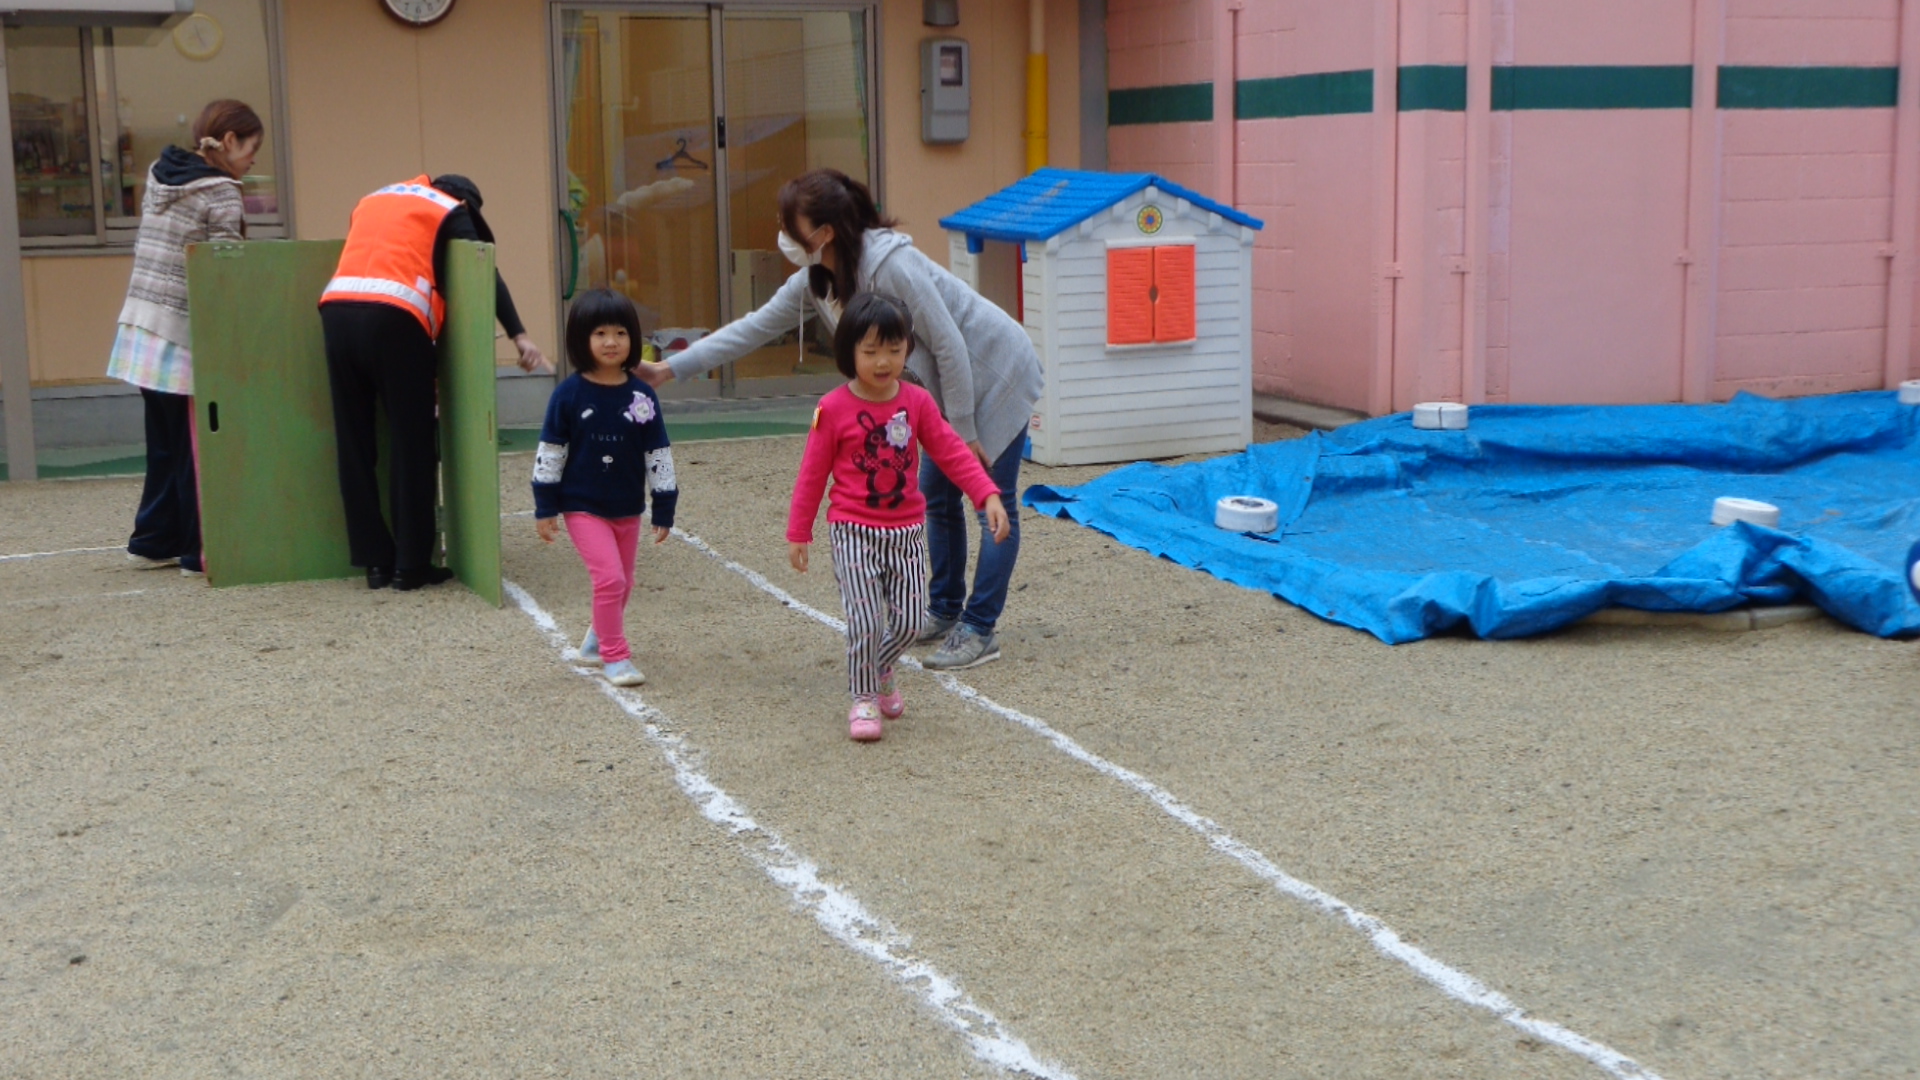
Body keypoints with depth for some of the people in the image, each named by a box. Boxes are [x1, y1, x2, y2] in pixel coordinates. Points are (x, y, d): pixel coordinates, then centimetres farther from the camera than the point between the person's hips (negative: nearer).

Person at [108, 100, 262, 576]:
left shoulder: (159, 175, 13)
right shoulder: (221, 193, -11)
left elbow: (142, 250, 17)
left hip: (143, 328, 8)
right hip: (186, 337, -8)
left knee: (164, 442, 17)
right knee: (196, 447, 0)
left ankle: (155, 540, 25)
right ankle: (200, 550, 6)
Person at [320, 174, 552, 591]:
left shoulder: (373, 200, 32)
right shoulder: (451, 210, 15)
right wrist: (518, 334, -1)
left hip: (336, 310, 5)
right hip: (394, 318, -5)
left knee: (355, 445, 9)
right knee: (411, 445, 2)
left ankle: (376, 561, 12)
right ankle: (412, 565, 4)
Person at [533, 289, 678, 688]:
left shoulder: (642, 396, -4)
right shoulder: (569, 395, -10)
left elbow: (659, 455, 2)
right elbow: (549, 452, -5)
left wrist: (664, 509, 3)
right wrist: (545, 508, -5)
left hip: (628, 509, 4)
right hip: (583, 507, -4)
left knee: (622, 583, 15)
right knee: (609, 578, -14)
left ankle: (598, 639, 39)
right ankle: (615, 656, -2)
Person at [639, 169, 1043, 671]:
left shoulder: (892, 268, -31)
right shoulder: (815, 281, -5)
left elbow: (950, 348, -26)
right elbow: (754, 328, 1)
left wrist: (964, 432, -19)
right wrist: (670, 369, -3)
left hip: (997, 372, -9)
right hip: (950, 384, 9)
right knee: (935, 493, 13)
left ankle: (979, 631, -2)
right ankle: (945, 612, 26)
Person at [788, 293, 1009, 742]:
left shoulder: (917, 402, 1)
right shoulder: (834, 409, -9)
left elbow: (951, 452, 1)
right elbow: (813, 473, -2)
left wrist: (989, 495, -11)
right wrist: (798, 533, 0)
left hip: (907, 531, 3)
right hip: (854, 531, -3)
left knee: (910, 620, 3)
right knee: (865, 619, -8)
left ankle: (880, 670, 33)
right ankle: (863, 698, 11)